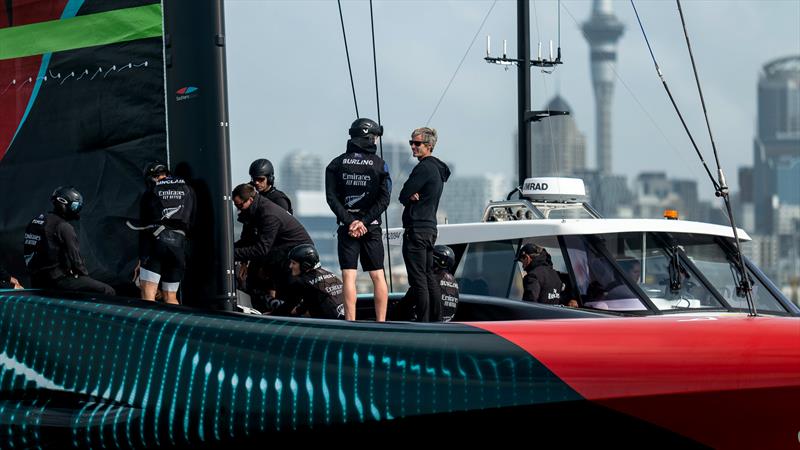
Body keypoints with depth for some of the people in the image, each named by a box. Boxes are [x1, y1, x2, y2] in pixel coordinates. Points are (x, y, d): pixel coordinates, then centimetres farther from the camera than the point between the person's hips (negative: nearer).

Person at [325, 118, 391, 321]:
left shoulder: (337, 163, 3)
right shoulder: (380, 165, 0)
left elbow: (332, 197, -6)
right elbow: (384, 199, -9)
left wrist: (349, 221, -10)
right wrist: (364, 222, -11)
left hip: (347, 226, 0)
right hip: (372, 227, 0)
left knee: (349, 276, -3)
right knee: (378, 276, 8)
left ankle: (351, 324, -8)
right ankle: (381, 323, 8)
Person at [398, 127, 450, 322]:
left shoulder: (424, 168, -13)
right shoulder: (437, 169, 18)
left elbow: (403, 195, -13)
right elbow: (406, 196, 15)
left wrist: (409, 196, 6)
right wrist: (412, 196, -5)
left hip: (416, 229, -10)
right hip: (430, 227, 10)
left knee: (418, 279, -9)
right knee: (428, 277, 14)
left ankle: (423, 322, -10)